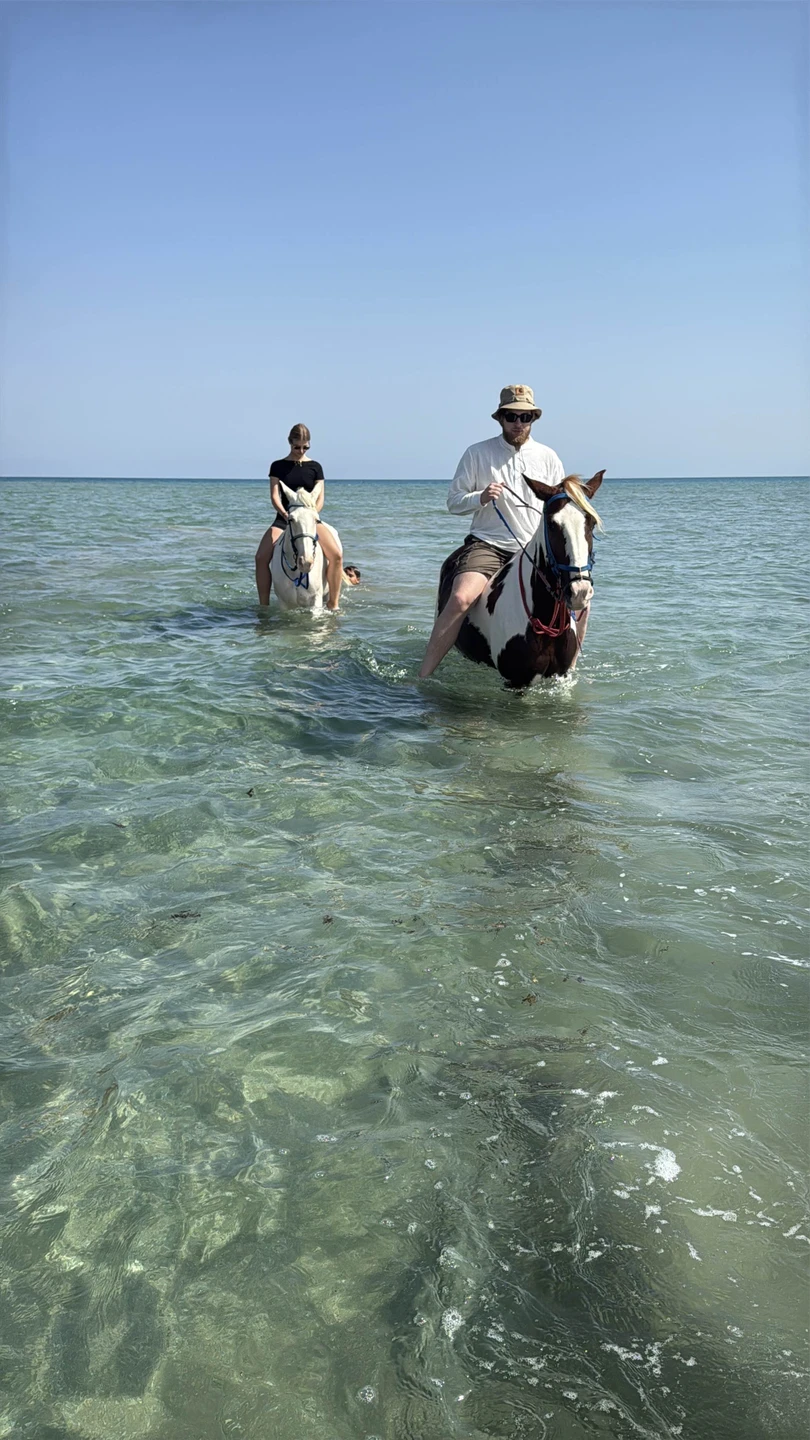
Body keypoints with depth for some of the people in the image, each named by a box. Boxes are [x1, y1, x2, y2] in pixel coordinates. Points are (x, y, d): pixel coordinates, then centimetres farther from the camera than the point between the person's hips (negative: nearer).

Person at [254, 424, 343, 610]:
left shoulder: (315, 467, 7)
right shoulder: (278, 466, 6)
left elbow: (320, 498, 4)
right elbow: (275, 496, -2)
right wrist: (285, 514, -21)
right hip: (283, 519, 0)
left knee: (336, 555, -23)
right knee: (261, 557, -21)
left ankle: (333, 604, -14)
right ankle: (263, 605, -11)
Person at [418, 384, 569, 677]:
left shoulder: (547, 457, 10)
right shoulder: (477, 453, 3)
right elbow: (453, 501, 4)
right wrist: (481, 497, -17)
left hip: (536, 549, 3)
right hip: (487, 544, -3)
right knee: (460, 598, -30)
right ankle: (423, 675, -22)